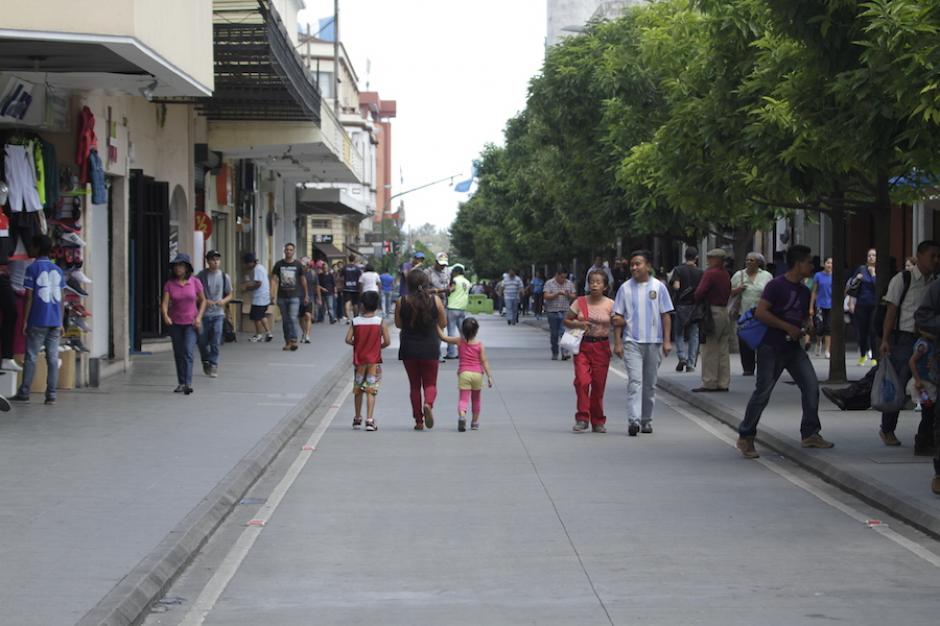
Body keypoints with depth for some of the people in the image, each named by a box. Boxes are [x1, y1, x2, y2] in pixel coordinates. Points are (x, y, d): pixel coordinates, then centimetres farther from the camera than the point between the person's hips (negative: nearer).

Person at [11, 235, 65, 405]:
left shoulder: (32, 269, -6)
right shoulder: (58, 270, 10)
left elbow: (28, 297, -9)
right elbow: (61, 299, 11)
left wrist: (25, 321, -4)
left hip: (37, 322, -4)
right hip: (55, 321, 4)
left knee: (31, 358, 2)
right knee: (53, 358, 3)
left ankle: (24, 393, 6)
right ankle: (51, 395, 1)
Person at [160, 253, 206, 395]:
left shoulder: (195, 282, -5)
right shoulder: (169, 284, -3)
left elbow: (202, 300, 6)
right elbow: (164, 303, -11)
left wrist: (199, 317, -7)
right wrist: (165, 316, -30)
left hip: (191, 323, -2)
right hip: (175, 323, 2)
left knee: (188, 351, -17)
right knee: (178, 354, 9)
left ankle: (188, 383, -22)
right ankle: (181, 383, 19)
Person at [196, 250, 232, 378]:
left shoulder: (224, 277, 3)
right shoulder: (201, 276, -3)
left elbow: (229, 294, 11)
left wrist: (223, 301, -10)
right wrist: (205, 301, -16)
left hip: (218, 313, 0)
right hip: (203, 313, 0)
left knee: (216, 341, -8)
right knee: (202, 341, 6)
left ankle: (213, 365, -2)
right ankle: (206, 362, 30)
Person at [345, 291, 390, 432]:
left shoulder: (355, 321, -5)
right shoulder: (380, 322, -8)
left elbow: (348, 339, -10)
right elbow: (387, 342, -10)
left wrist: (357, 344, 9)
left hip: (359, 360, 1)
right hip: (374, 361, -1)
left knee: (358, 390, 16)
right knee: (371, 391, -1)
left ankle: (357, 419, 25)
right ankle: (370, 420, -11)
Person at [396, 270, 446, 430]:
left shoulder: (401, 302, -7)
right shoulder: (435, 301, -7)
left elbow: (398, 324, 2)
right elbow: (443, 323, 1)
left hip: (409, 349, 1)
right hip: (430, 349, -1)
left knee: (414, 385, 12)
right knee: (430, 383, 11)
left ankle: (419, 421, 10)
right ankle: (428, 404, -21)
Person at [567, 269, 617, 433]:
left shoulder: (610, 304, 2)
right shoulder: (580, 302, 3)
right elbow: (566, 321, 8)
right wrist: (579, 324, -11)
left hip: (602, 347, 0)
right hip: (582, 346, 0)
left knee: (599, 385, 4)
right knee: (582, 381, -14)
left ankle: (597, 421, 17)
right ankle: (582, 418, -5)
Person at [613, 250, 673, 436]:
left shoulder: (658, 287, 4)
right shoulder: (625, 288, 4)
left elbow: (666, 315, 5)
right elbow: (618, 318, 6)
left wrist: (667, 340, -1)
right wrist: (617, 342, 0)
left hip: (654, 342, 1)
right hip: (632, 342, -1)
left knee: (650, 384, 9)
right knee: (635, 381, -13)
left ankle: (647, 420, 20)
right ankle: (634, 420, -21)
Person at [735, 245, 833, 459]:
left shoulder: (804, 291, 12)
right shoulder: (776, 285, -12)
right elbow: (760, 312, -20)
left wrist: (808, 329, 4)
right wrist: (788, 328, -20)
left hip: (793, 347, 7)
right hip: (771, 348, -7)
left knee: (811, 386, -2)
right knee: (762, 393, -4)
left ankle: (810, 434, 8)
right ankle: (745, 437, 8)